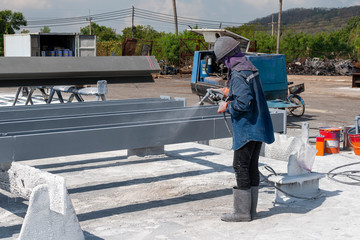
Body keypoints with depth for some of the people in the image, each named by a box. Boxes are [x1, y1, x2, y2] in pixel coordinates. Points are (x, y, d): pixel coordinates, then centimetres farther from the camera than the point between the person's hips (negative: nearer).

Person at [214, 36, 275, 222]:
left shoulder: (238, 75, -19)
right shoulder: (250, 68, 11)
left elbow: (244, 103, -27)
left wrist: (226, 106, -11)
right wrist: (231, 92, 30)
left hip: (247, 128, -10)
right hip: (258, 127, 10)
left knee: (241, 168, -3)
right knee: (252, 167, 13)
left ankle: (242, 212, 2)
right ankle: (251, 209, 20)